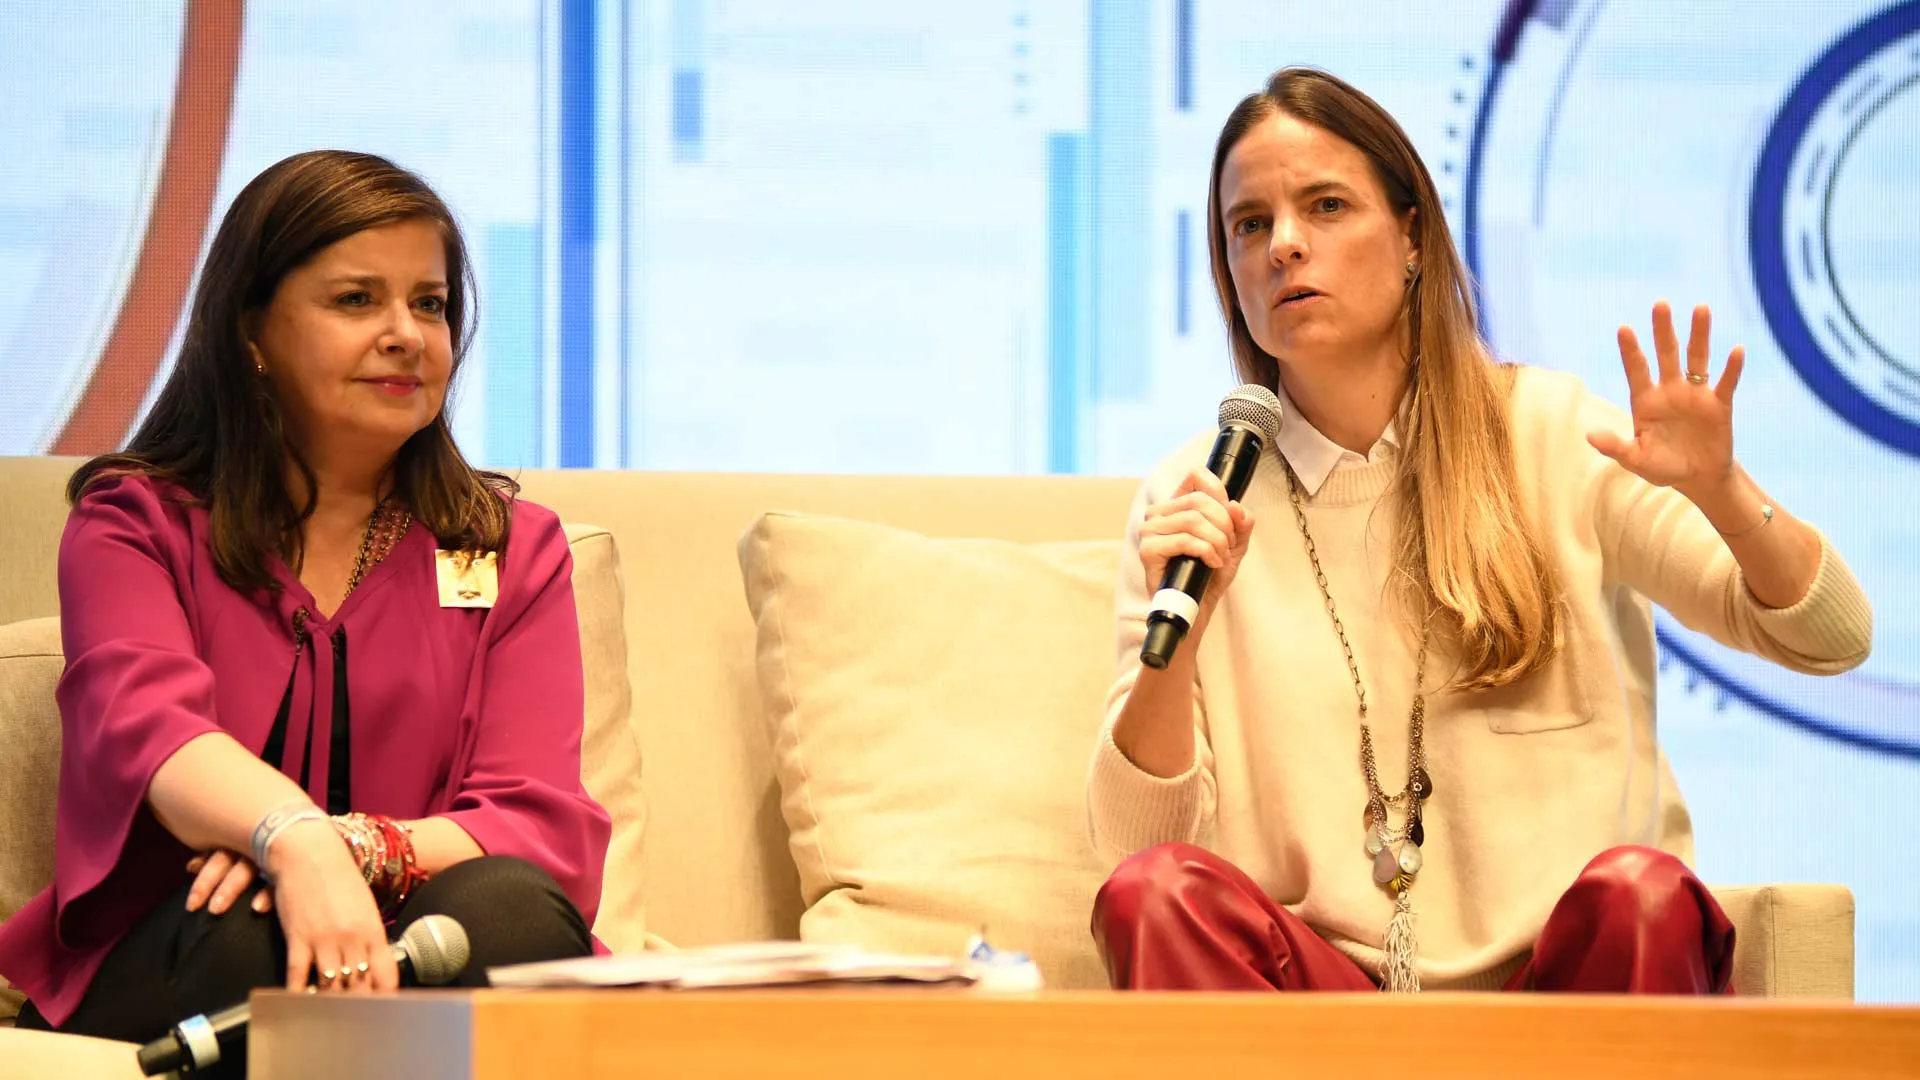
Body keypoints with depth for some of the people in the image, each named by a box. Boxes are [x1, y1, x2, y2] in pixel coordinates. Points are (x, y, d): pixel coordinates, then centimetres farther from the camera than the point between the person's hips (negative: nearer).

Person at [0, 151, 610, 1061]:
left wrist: (357, 846, -23)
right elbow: (145, 721, -12)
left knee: (501, 909, -32)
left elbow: (545, 829, 2)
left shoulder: (515, 548, 18)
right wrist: (298, 843, -37)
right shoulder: (132, 522, 12)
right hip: (165, 976, -1)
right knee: (253, 935, -36)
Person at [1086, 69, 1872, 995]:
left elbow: (1831, 638, 3)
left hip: (1559, 978, 0)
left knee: (1640, 892, -34)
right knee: (1156, 892, -30)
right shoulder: (1191, 501, 7)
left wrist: (1721, 491, -16)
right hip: (1329, 980, 1)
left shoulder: (1549, 437, 6)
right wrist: (1179, 630, -15)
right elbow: (1137, 841, 2)